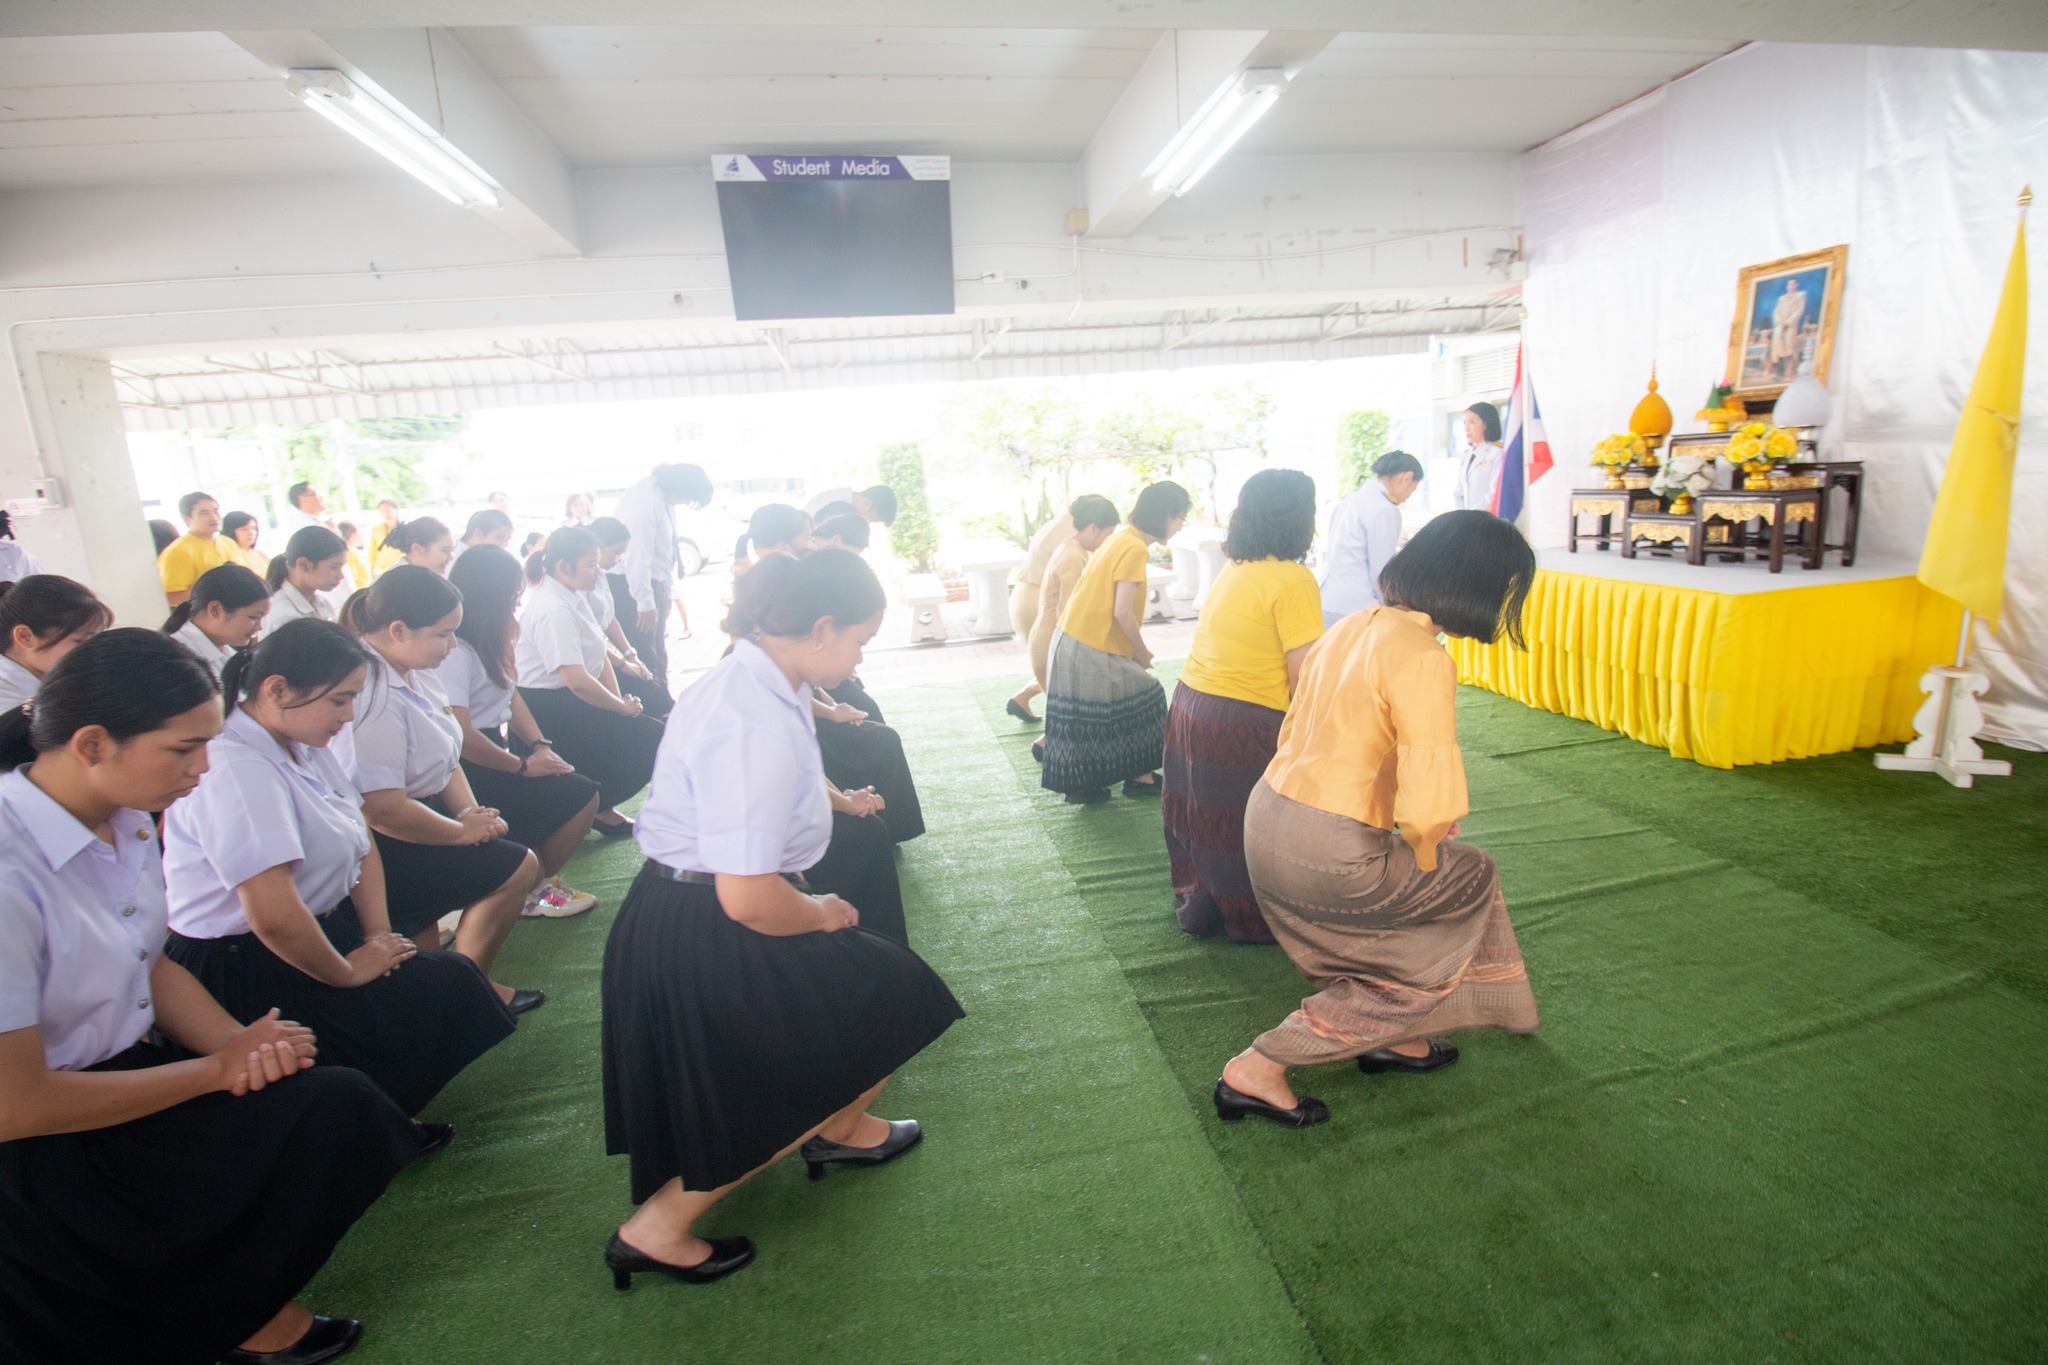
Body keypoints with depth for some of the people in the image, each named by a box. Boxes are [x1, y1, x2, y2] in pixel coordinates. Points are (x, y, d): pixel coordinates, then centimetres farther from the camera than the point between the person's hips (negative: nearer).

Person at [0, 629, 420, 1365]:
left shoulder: (126, 821, -3)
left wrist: (235, 1042, -9)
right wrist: (216, 1069, -15)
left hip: (127, 1066, 7)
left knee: (339, 1097, -9)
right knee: (325, 1118, -16)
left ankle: (238, 1301, 13)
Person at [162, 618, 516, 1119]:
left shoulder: (306, 745, 5)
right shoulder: (237, 771, -25)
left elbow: (361, 846, 10)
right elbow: (273, 918, -31)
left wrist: (377, 933, -1)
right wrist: (348, 972, -17)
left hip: (324, 926, 9)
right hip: (247, 970, -9)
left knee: (450, 974, -3)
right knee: (446, 991, -12)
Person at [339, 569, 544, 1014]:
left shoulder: (414, 670, 4)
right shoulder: (371, 696, -27)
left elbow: (446, 758, 12)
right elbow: (385, 811, -30)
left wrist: (471, 812, -3)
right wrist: (464, 830, -15)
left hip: (417, 815, 10)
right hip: (376, 849, -10)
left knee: (524, 864, 7)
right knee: (516, 868, -11)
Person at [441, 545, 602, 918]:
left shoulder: (485, 643, 12)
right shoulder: (454, 651, -20)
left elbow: (510, 696, 15)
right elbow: (460, 736, -27)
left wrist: (539, 745, -1)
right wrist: (522, 765, -16)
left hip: (493, 748, 10)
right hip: (470, 771, -10)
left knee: (581, 786, -4)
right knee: (579, 797, -15)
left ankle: (537, 879, 4)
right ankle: (531, 890, 3)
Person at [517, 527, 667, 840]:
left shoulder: (573, 596, 7)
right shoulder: (554, 611, -23)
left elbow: (599, 656, 7)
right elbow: (577, 681, -29)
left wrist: (619, 701, -4)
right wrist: (622, 707, -16)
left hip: (569, 701, 9)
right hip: (549, 711, -9)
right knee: (650, 738, -11)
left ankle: (597, 804, 15)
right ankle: (596, 807, 6)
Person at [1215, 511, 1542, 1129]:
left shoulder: (1352, 625, 6)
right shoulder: (1423, 660, -19)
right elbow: (1429, 809, -25)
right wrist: (1422, 853, -2)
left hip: (1267, 818, 9)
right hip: (1328, 854, -9)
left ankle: (1393, 1038, 42)